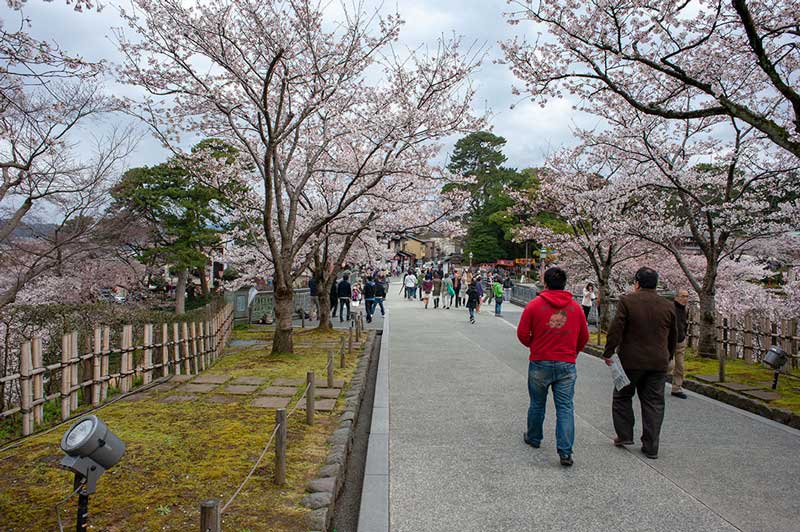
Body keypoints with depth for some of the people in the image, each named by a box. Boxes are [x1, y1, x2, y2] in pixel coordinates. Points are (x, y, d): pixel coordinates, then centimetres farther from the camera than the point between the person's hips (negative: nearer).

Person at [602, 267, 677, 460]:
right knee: (654, 403, 8)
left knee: (622, 397, 15)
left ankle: (624, 435, 18)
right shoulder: (668, 306, 6)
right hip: (658, 363, 4)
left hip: (631, 360, -3)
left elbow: (615, 330, -13)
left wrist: (608, 353, -5)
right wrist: (667, 358, 26)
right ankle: (651, 447, 11)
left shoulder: (627, 301, -9)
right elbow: (673, 337, 14)